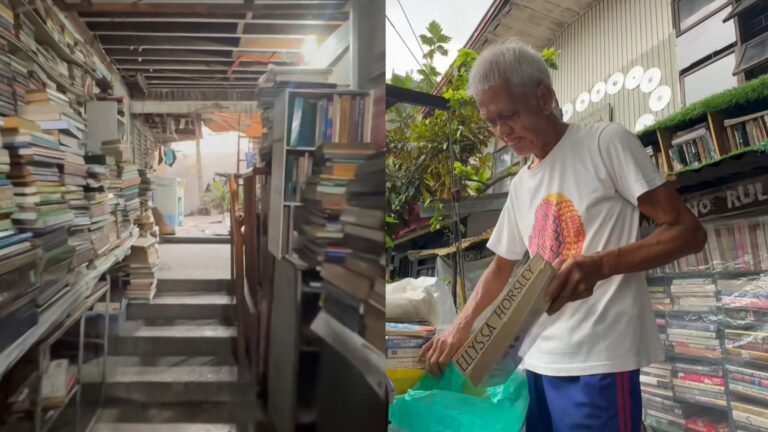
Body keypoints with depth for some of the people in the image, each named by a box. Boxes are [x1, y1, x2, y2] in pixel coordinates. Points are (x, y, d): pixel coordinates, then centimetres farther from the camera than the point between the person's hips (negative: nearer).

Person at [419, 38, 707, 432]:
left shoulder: (606, 142, -5)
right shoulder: (520, 185, 14)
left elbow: (688, 231, -8)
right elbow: (501, 267, 22)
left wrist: (599, 264, -23)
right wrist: (460, 327, 9)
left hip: (598, 362, -6)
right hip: (541, 361, 7)